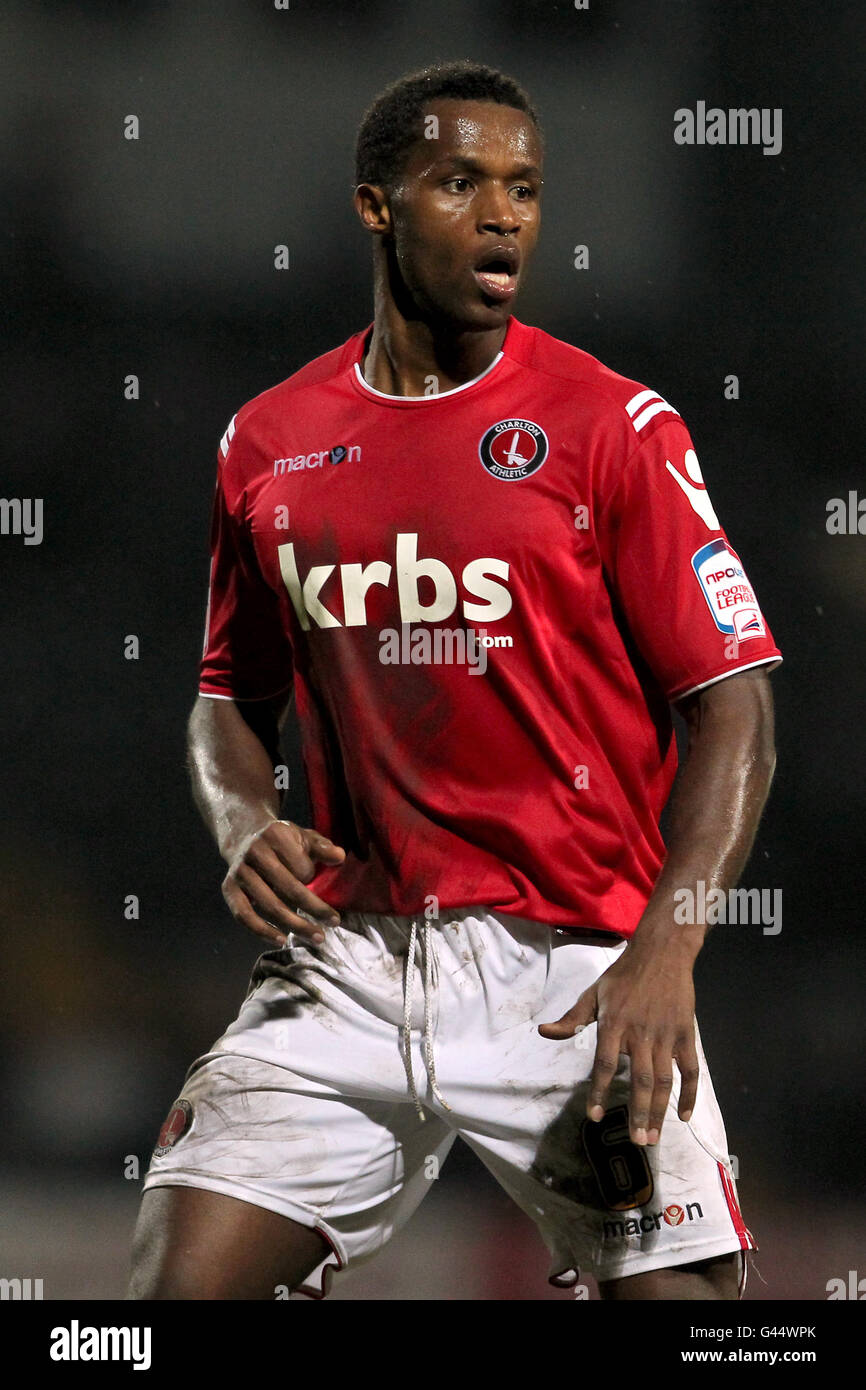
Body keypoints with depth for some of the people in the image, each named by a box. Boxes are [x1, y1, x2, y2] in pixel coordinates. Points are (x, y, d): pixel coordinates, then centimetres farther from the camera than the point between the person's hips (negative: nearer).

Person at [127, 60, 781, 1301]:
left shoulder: (611, 425, -3)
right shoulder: (267, 443, 9)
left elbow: (732, 701, -5)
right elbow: (231, 696, 21)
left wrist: (666, 953, -17)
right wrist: (245, 825, -2)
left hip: (576, 973, -2)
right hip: (350, 956, 3)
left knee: (675, 1289, -10)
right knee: (181, 1285, -7)